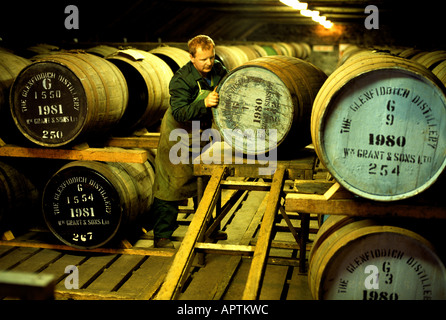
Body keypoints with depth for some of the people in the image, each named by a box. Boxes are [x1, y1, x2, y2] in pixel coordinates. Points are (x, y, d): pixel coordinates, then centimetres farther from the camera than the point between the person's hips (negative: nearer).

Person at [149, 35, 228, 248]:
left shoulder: (218, 71, -7)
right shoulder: (181, 80, -25)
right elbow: (179, 113, -34)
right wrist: (204, 104, -47)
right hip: (178, 136, -6)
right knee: (172, 186, -5)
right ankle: (161, 236, 4)